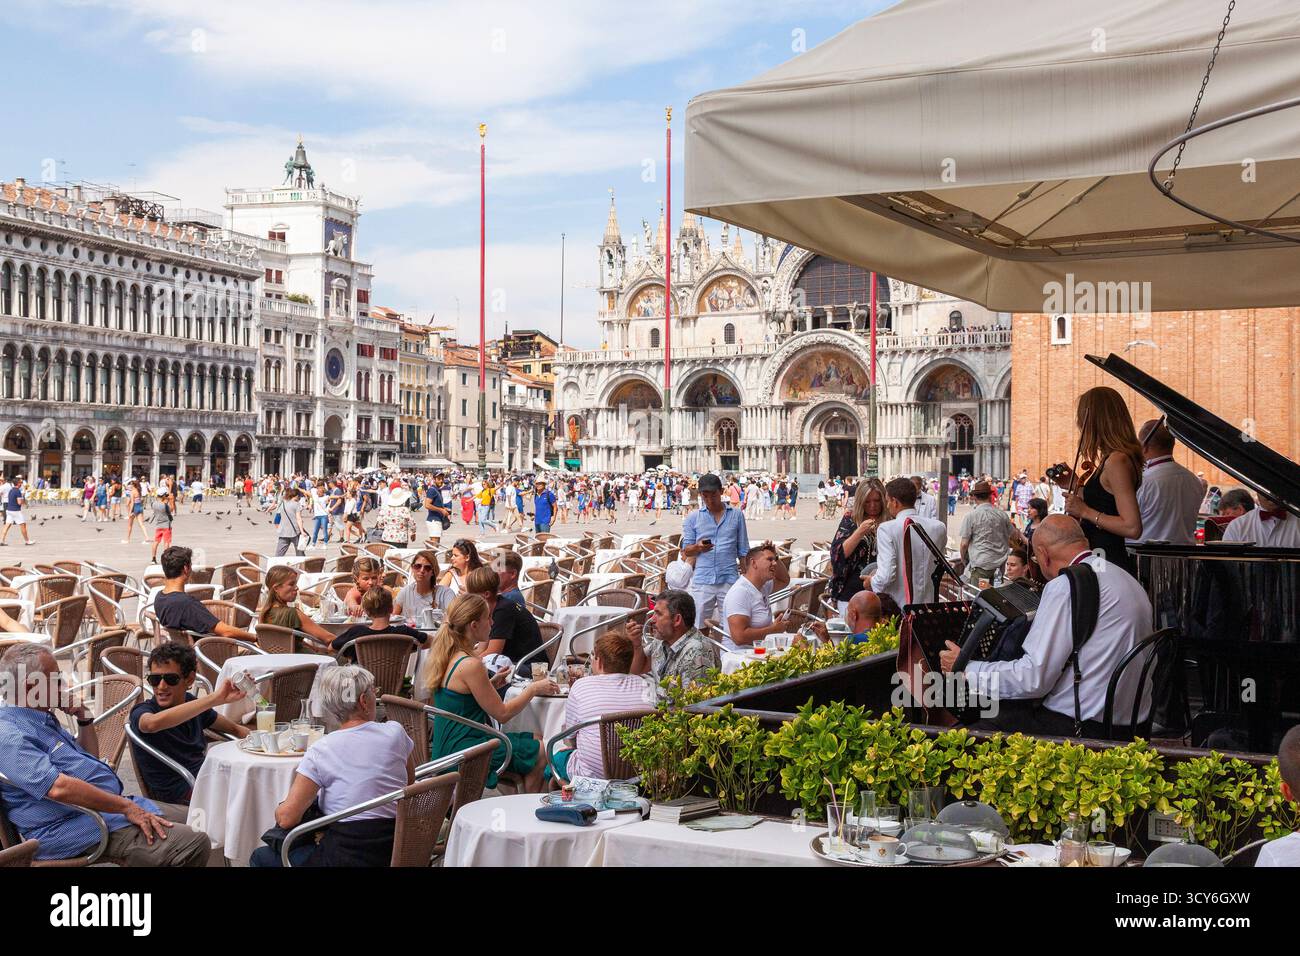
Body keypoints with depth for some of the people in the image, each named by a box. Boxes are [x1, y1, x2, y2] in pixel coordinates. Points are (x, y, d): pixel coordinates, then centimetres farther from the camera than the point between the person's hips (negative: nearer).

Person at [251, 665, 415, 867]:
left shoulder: (321, 750, -10)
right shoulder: (395, 732, -1)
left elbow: (286, 817, -12)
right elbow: (410, 783, 16)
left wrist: (280, 809, 10)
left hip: (348, 858, -5)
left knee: (260, 857, 15)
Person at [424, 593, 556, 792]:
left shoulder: (445, 656, 6)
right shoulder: (470, 665, -22)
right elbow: (501, 713, -15)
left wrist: (490, 684, 10)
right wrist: (533, 689, -4)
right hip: (462, 751, -10)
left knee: (534, 741, 17)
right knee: (542, 754, -4)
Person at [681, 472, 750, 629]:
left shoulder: (737, 515, 7)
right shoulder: (693, 518, 7)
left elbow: (743, 550, 10)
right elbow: (686, 551, 6)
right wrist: (698, 547, -15)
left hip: (729, 579, 0)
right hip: (702, 579, 0)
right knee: (698, 627, 2)